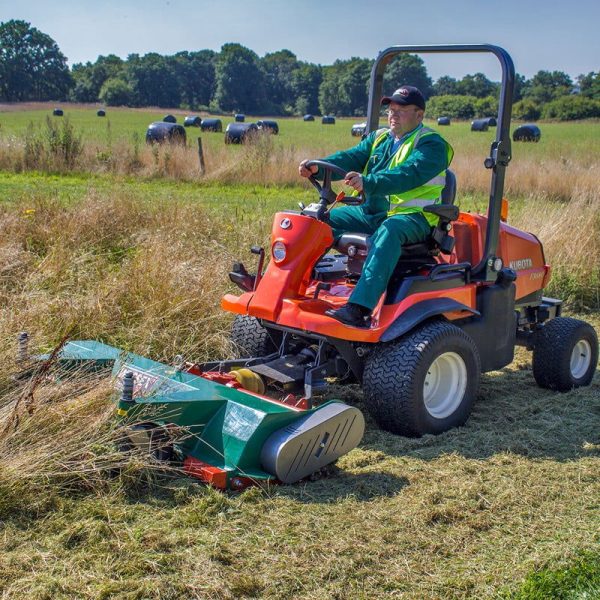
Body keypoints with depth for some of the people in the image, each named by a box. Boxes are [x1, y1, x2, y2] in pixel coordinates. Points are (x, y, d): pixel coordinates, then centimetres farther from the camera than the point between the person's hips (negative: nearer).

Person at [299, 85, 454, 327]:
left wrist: (367, 182, -40)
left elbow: (408, 175, -24)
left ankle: (359, 309, -50)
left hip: (413, 217, -8)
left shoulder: (431, 145, -6)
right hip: (372, 212, 8)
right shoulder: (379, 138, 18)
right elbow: (351, 157, 4)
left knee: (388, 232, -40)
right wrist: (318, 167, -16)